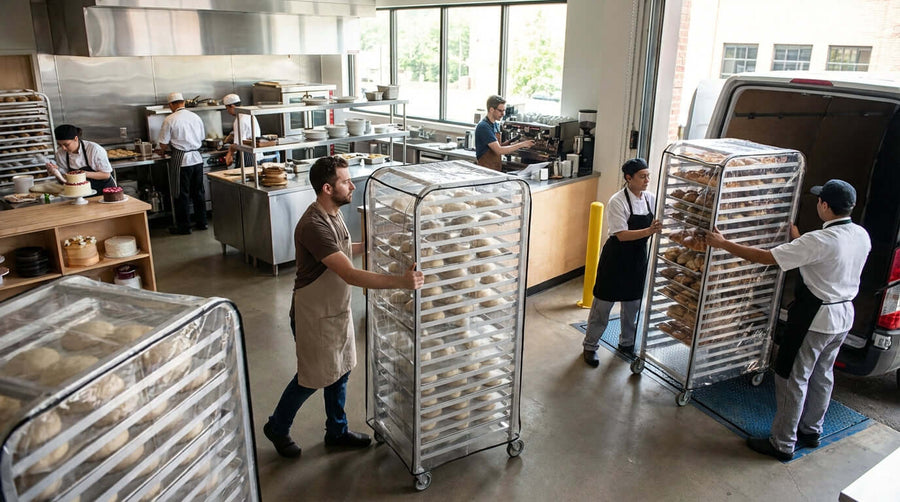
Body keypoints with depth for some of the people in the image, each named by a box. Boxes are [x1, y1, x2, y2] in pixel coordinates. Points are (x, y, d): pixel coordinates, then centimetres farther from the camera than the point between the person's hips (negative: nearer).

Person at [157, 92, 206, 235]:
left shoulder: (170, 120, -10)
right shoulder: (196, 117, 5)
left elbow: (163, 144, -8)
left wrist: (162, 150, 14)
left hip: (181, 160, -5)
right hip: (197, 158, 5)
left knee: (181, 194, 3)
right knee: (198, 191, 14)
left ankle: (183, 227, 10)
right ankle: (201, 222, 21)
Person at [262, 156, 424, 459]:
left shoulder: (333, 215, 0)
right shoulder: (313, 226, -31)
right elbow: (351, 275, -38)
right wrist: (402, 282, -42)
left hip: (338, 309, 8)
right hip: (314, 315, -8)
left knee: (340, 372, 19)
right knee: (312, 377, 9)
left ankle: (337, 431, 38)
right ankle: (277, 428, 34)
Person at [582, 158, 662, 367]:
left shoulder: (650, 199, 2)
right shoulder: (617, 201, -17)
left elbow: (655, 226, 8)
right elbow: (622, 235, -23)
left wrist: (660, 228, -14)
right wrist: (649, 231, -34)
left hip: (638, 258, 6)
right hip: (616, 258, -6)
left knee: (633, 303, 17)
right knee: (603, 303, 4)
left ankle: (627, 343, 37)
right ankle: (590, 346, 18)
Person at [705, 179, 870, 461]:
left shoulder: (820, 241, -26)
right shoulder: (862, 236, -2)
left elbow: (766, 258, -25)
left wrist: (724, 244, -16)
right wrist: (797, 238, 27)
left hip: (815, 317, -8)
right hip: (844, 314, 8)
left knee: (792, 377, 3)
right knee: (822, 375, 21)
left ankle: (782, 444, 12)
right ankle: (811, 431, 37)